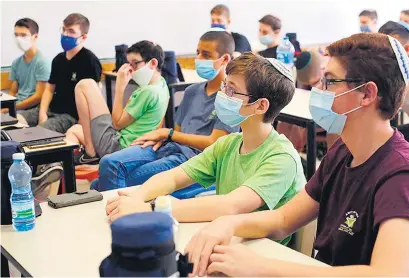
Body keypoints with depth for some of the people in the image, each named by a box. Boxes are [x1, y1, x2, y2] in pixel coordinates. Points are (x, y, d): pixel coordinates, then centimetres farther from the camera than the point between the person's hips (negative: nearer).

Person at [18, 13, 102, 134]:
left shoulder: (90, 61, -11)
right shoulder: (59, 59, 13)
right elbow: (49, 89, 17)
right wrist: (42, 113, 1)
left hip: (72, 116, -8)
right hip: (51, 110, 8)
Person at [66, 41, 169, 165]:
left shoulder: (148, 92, -19)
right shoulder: (161, 85, 10)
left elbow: (117, 123, -12)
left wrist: (120, 86, -9)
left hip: (115, 147, -11)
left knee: (85, 85, -8)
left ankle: (89, 152, -5)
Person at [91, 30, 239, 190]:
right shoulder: (192, 91, 22)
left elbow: (213, 143, -10)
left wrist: (166, 133, -4)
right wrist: (161, 137, 0)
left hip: (193, 156, -7)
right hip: (169, 147, 7)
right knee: (110, 163, -18)